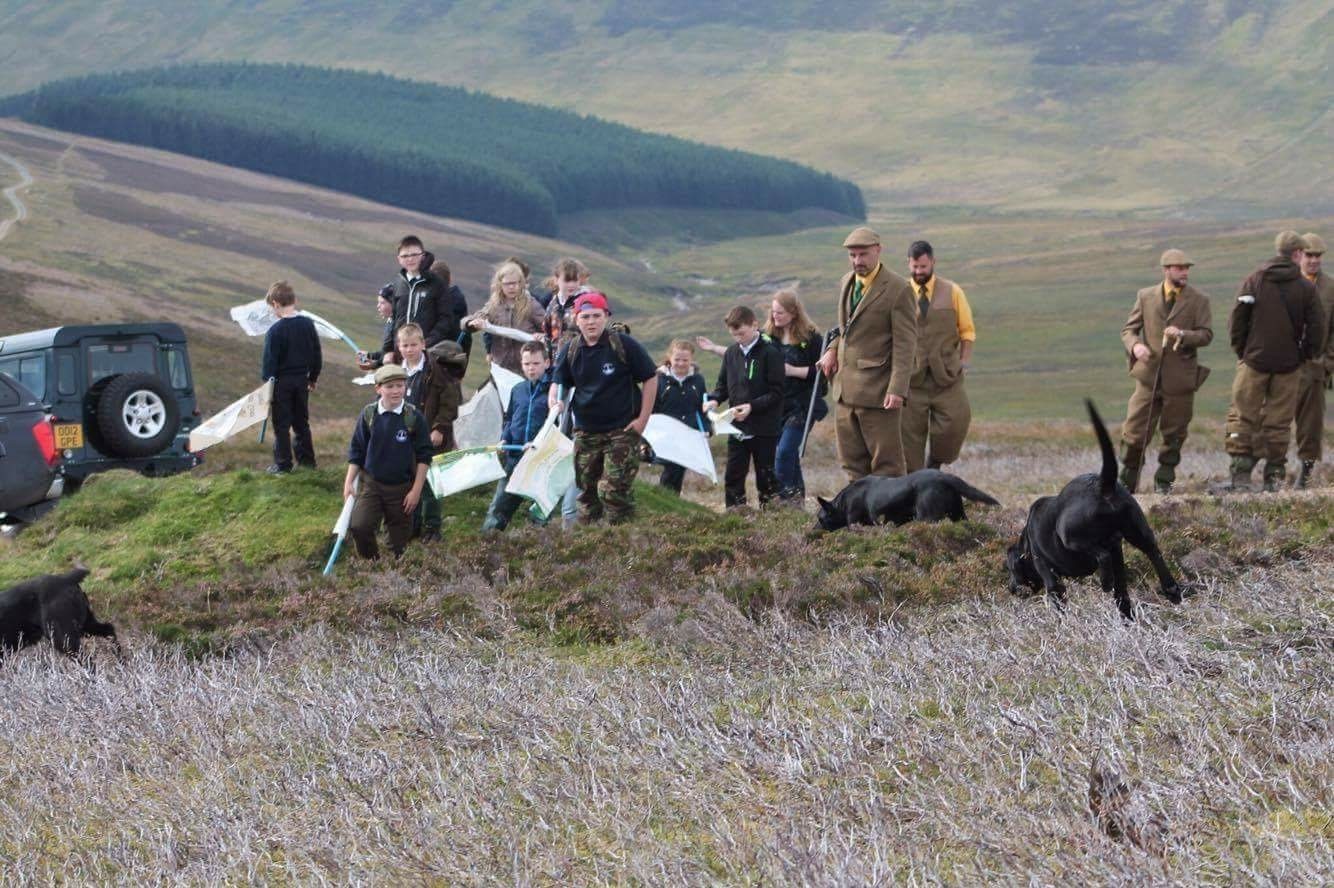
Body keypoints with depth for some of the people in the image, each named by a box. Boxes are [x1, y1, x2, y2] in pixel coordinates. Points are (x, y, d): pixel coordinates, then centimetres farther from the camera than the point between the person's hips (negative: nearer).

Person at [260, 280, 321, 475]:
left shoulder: (275, 331, -17)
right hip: (302, 380, 5)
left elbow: (269, 363, -13)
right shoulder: (308, 324, 0)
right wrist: (313, 378, 19)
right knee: (301, 421, 17)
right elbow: (317, 355, 8)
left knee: (281, 425, 3)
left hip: (282, 382, -5)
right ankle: (306, 459, 21)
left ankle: (283, 464, 6)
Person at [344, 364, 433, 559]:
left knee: (399, 539, 8)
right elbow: (356, 451, 6)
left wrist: (416, 490, -5)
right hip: (371, 483, 1)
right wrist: (349, 482, 1)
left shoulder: (413, 417, -9)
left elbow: (423, 457, -3)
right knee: (358, 527, -17)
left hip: (402, 488, -1)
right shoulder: (368, 414, -4)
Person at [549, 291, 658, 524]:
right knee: (586, 488, 11)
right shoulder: (570, 351, 2)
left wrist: (642, 419, -6)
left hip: (622, 429, -5)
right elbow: (558, 384, 10)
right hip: (585, 431, 5)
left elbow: (650, 378, -2)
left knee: (617, 488, -12)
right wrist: (554, 403, -15)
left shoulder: (623, 345, -9)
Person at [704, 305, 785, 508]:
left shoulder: (770, 353, -10)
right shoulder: (731, 353, 7)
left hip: (764, 428, -5)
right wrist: (714, 399, -4)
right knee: (733, 476, 5)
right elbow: (723, 384, 17)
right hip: (737, 426, 5)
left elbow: (776, 392, -11)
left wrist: (752, 406, -22)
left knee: (766, 476, 4)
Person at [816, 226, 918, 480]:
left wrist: (897, 389, -20)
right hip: (845, 388, 7)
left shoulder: (898, 290, -11)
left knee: (886, 464, -2)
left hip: (877, 391, -7)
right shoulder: (846, 283, 13)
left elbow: (905, 343, -13)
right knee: (852, 463, 9)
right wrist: (833, 350, 6)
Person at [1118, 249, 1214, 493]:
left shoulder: (1198, 301, 3)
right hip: (1149, 374, 0)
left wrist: (1183, 335, -21)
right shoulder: (1146, 296, 7)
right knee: (1135, 432, -3)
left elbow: (1206, 334, -3)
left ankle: (1164, 481, 22)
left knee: (1174, 434, 8)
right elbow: (1128, 329, 8)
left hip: (1180, 377, 0)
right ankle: (1127, 481, 10)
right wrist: (1135, 345, -14)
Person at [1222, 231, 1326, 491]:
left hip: (1254, 361, 0)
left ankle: (1241, 474, -2)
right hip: (1289, 364, 0)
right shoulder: (1306, 287, -3)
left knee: (1243, 416, 6)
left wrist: (1241, 351, 8)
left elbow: (1236, 321, -4)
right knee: (1279, 421, 7)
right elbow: (1316, 326, -3)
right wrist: (1304, 355, 10)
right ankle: (1273, 476, 7)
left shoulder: (1254, 281, -2)